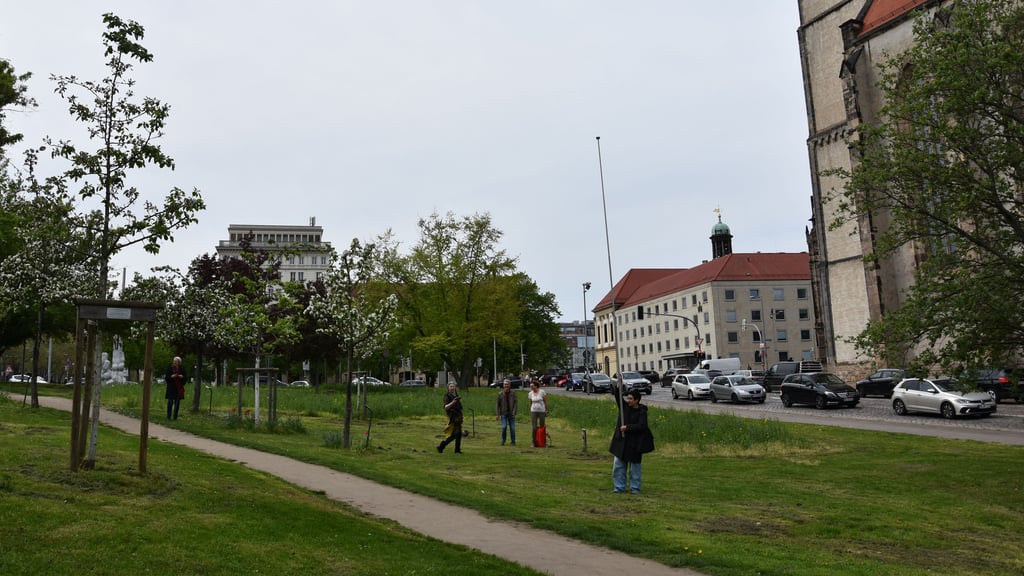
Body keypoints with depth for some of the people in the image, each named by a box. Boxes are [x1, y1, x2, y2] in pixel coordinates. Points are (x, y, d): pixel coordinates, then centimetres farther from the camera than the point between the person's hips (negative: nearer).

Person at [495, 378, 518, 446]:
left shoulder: (513, 393, 0)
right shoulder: (500, 394, 1)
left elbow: (516, 403, -2)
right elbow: (498, 404, 4)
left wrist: (514, 412, -14)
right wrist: (498, 414, -1)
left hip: (511, 413, 0)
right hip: (504, 413, 0)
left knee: (512, 428, -1)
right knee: (504, 427, -11)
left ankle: (513, 441, 13)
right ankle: (503, 440, 8)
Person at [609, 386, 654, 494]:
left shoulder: (642, 412, -9)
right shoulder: (625, 407, 4)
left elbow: (641, 426, -19)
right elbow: (617, 396, -2)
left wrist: (627, 428, -20)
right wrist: (617, 388, -20)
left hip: (635, 443, -5)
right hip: (621, 441, 5)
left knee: (634, 466, 7)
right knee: (618, 465, 5)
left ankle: (635, 488, 19)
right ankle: (619, 487, 14)